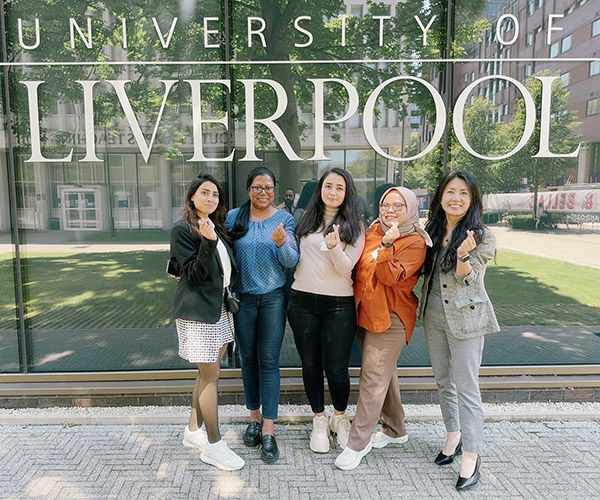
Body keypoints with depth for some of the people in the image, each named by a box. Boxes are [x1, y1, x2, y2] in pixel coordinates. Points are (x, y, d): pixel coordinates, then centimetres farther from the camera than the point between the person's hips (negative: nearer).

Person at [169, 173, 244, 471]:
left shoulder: (217, 228, 14)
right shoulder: (183, 229, -10)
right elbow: (194, 274, -17)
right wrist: (208, 242, -27)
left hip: (219, 307, 8)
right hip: (197, 311, -8)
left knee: (207, 373, 14)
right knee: (210, 375, -2)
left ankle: (194, 430, 30)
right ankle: (214, 446, 11)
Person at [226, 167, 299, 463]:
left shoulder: (284, 219, -1)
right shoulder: (233, 217, 2)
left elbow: (292, 262, -5)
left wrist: (281, 243, -25)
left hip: (273, 297, -1)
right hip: (243, 297, 2)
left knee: (269, 360, -1)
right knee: (248, 357, 11)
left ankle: (268, 431, 7)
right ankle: (254, 417, 30)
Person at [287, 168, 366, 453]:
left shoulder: (354, 226, 1)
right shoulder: (307, 220, 10)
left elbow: (347, 268, -10)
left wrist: (334, 248, -26)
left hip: (339, 305, -3)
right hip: (303, 301, 3)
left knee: (336, 368, 1)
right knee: (311, 364, 11)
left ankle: (340, 418, 30)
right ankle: (319, 421, 32)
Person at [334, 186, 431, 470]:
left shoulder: (415, 242, -9)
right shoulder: (374, 231, 9)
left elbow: (391, 277, -21)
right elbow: (360, 266, 22)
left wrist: (386, 245, -30)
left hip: (390, 317, -7)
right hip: (365, 312, 7)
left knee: (374, 378, -5)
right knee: (385, 373, 18)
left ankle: (358, 443, 7)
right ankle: (395, 430, 36)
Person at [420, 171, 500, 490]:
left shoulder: (482, 236, -9)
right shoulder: (430, 230, 6)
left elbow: (466, 280, -13)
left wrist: (463, 255, -33)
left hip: (466, 317, -5)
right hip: (433, 314, 6)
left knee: (466, 388, -1)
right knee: (443, 382, 17)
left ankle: (471, 455, 14)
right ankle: (453, 435, 35)